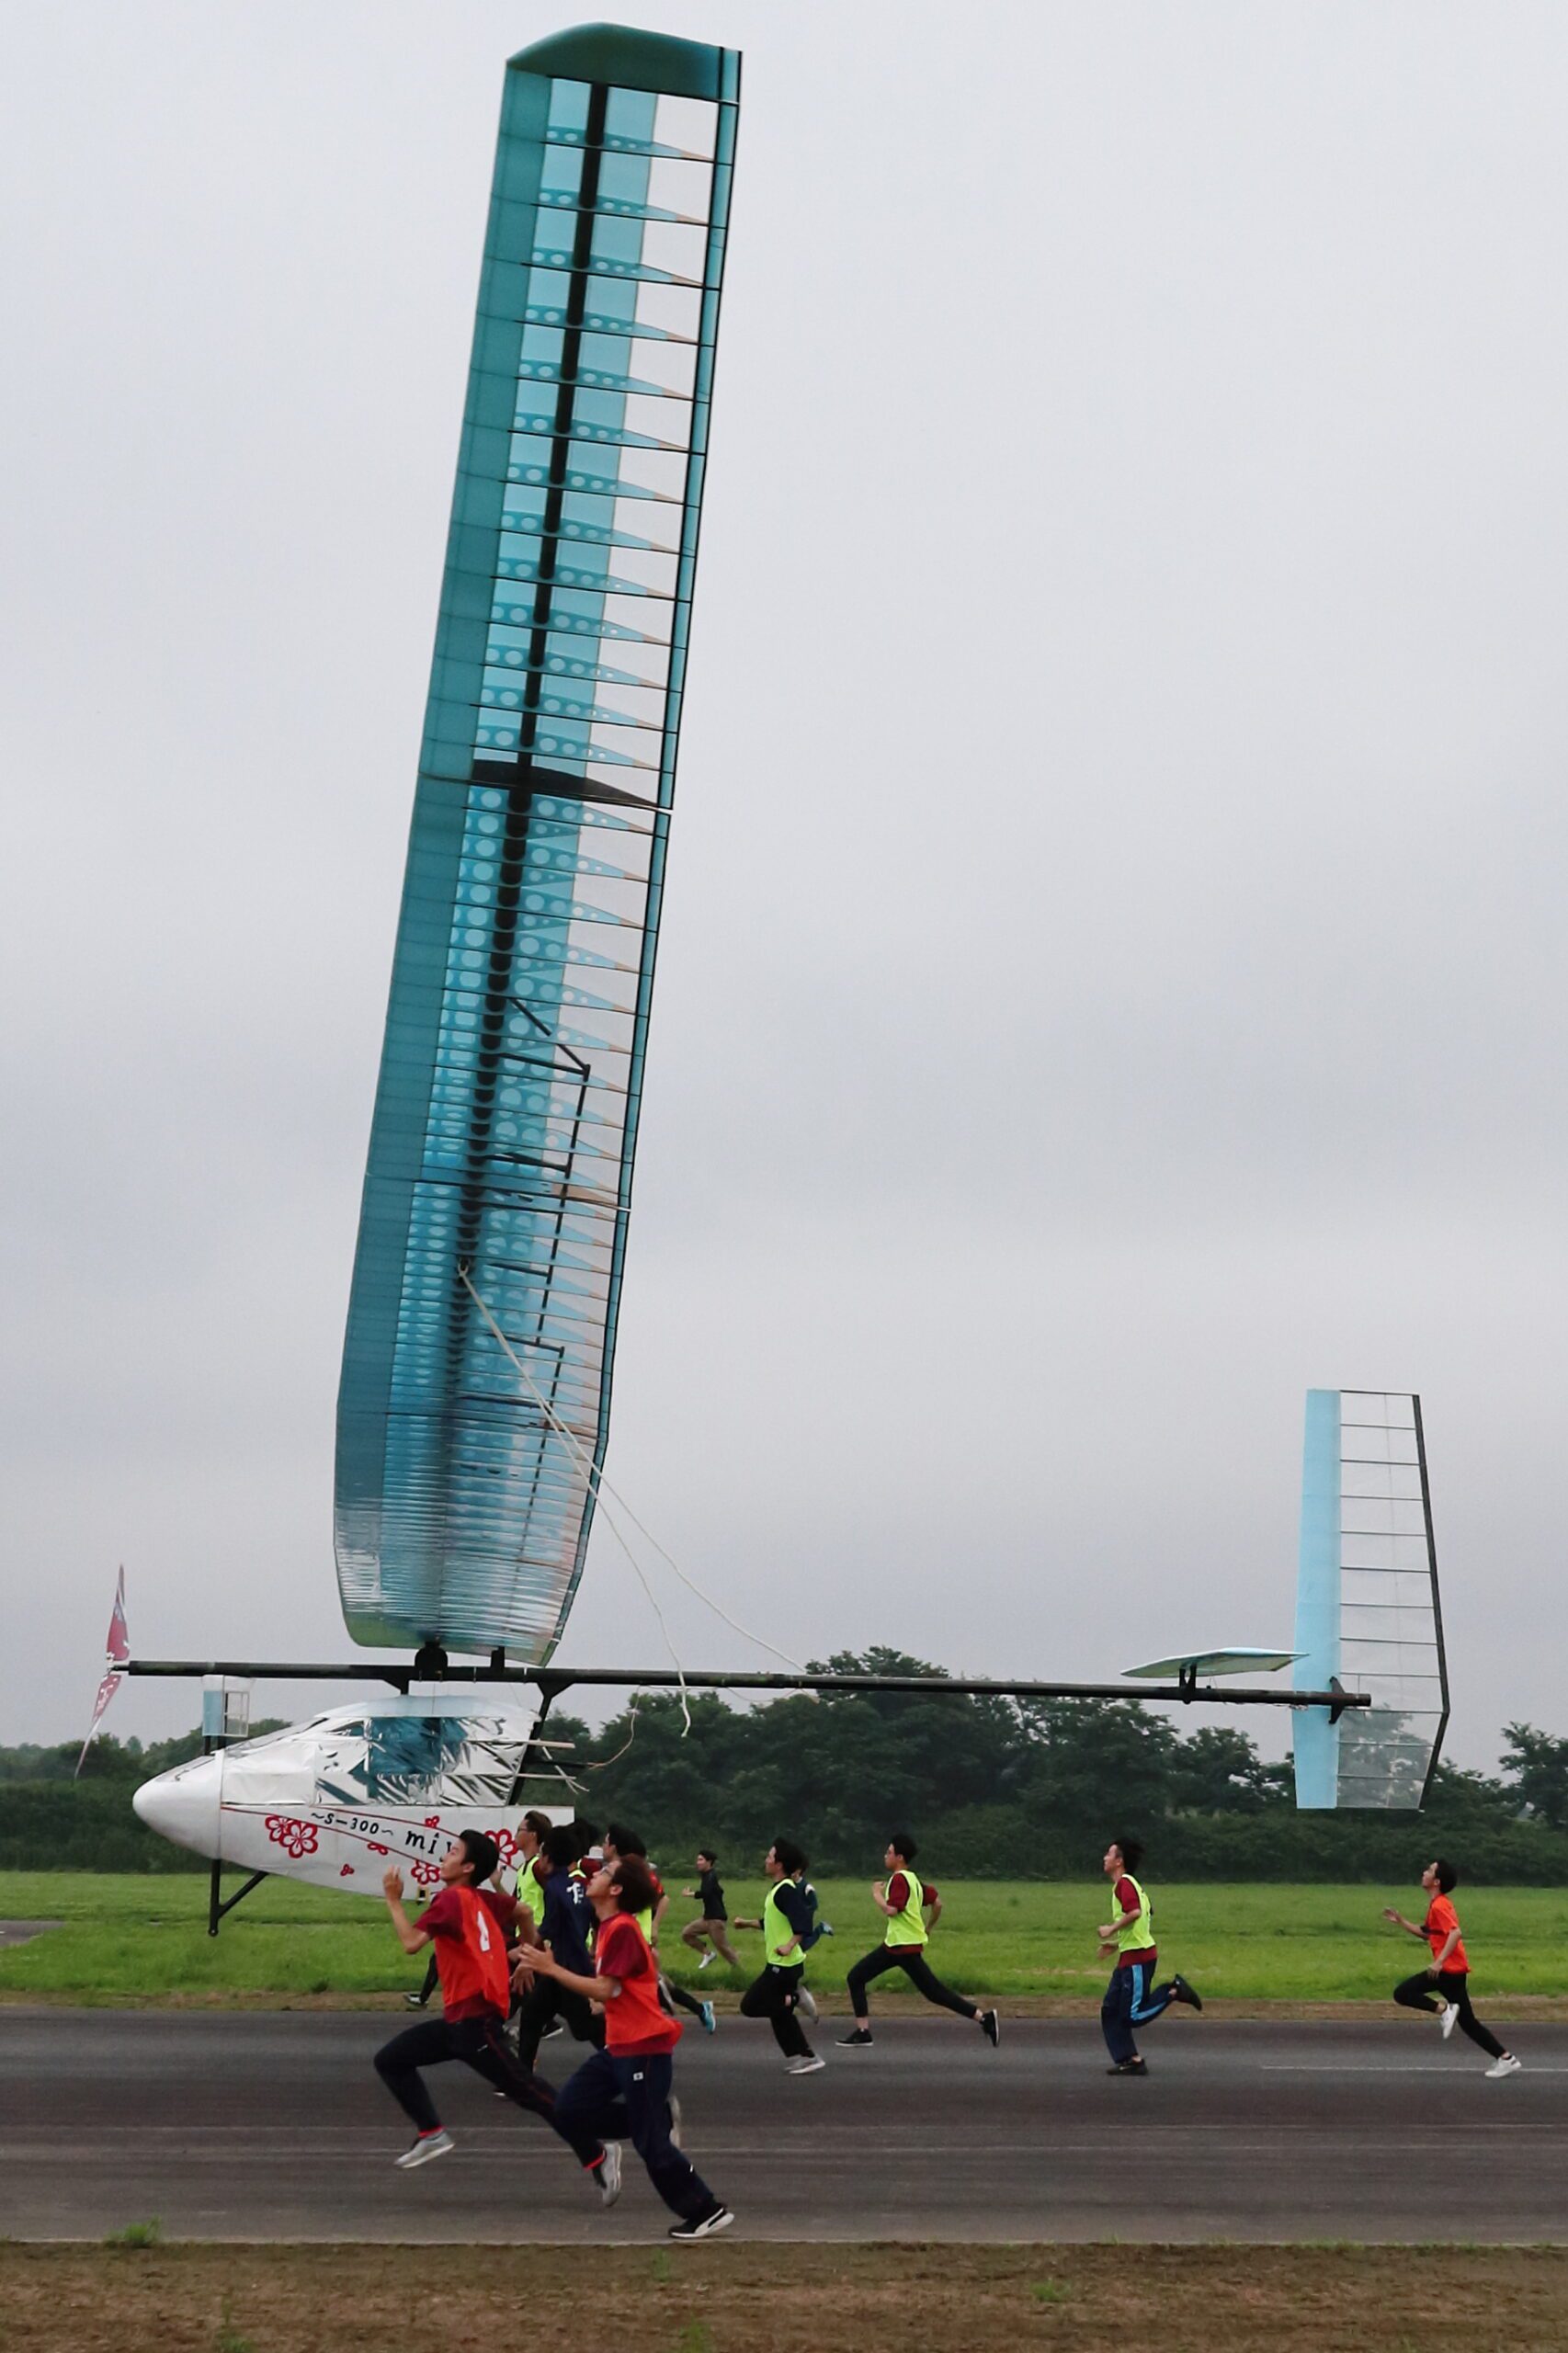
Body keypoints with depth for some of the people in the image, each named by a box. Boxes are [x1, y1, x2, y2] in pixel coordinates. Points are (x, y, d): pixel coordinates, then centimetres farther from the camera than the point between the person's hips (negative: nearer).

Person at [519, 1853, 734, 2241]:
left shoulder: (622, 1929, -18)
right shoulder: (608, 1927, 12)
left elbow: (604, 1990, -24)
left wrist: (551, 1969, -20)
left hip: (643, 2048, -10)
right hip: (620, 2045, 10)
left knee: (651, 2142, -4)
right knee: (571, 2108, 4)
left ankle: (708, 2212, 9)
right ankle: (657, 2117, 13)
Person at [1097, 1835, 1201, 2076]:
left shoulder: (1124, 1883, -13)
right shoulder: (1131, 1884, 17)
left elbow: (1135, 1912, -29)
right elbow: (1146, 1918, 22)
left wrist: (1111, 1930, -17)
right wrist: (1118, 1943, 19)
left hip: (1137, 1958, -10)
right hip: (1128, 1957, 10)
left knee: (1133, 2015, -8)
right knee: (1110, 2010, 6)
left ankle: (1173, 1991, -2)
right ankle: (1129, 2060, 6)